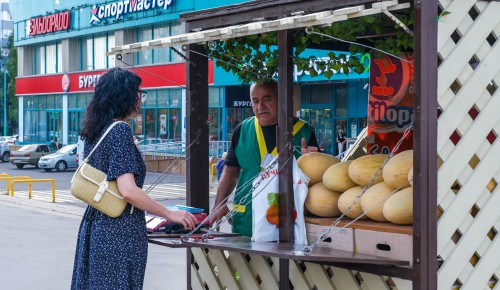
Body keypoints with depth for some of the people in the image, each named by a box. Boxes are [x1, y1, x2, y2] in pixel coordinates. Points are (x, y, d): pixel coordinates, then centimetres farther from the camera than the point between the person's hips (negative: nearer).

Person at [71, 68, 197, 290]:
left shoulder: (93, 130, 10)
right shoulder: (120, 130, -15)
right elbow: (128, 190, -22)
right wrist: (170, 215, -14)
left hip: (95, 225, 8)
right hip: (121, 232, -8)